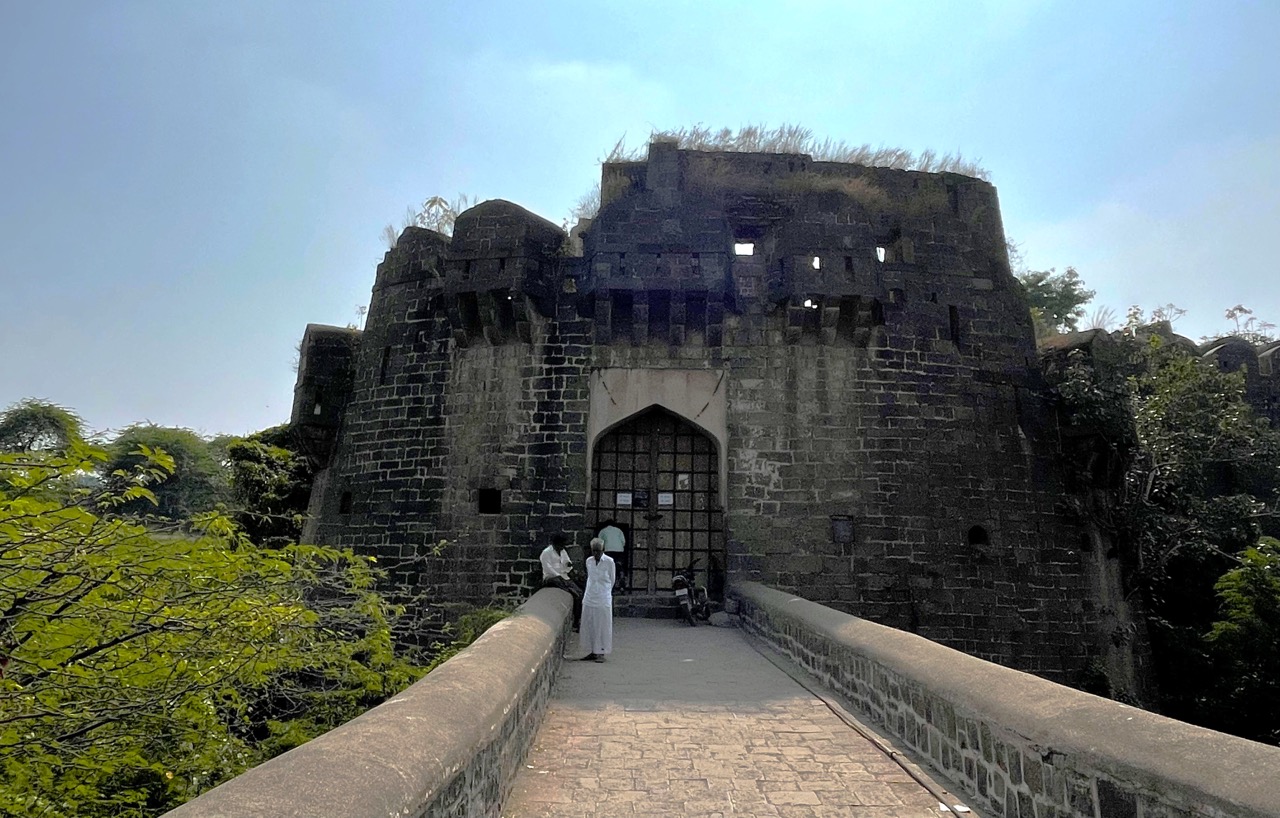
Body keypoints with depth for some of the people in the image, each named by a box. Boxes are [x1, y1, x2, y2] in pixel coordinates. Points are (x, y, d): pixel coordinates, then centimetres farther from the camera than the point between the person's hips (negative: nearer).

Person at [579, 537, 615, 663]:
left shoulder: (609, 561, -9)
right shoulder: (589, 561, 3)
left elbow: (612, 579, 3)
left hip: (603, 599, -4)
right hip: (589, 597, 4)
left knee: (603, 626, 1)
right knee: (588, 625, 7)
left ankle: (601, 653, 9)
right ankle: (592, 651, 18)